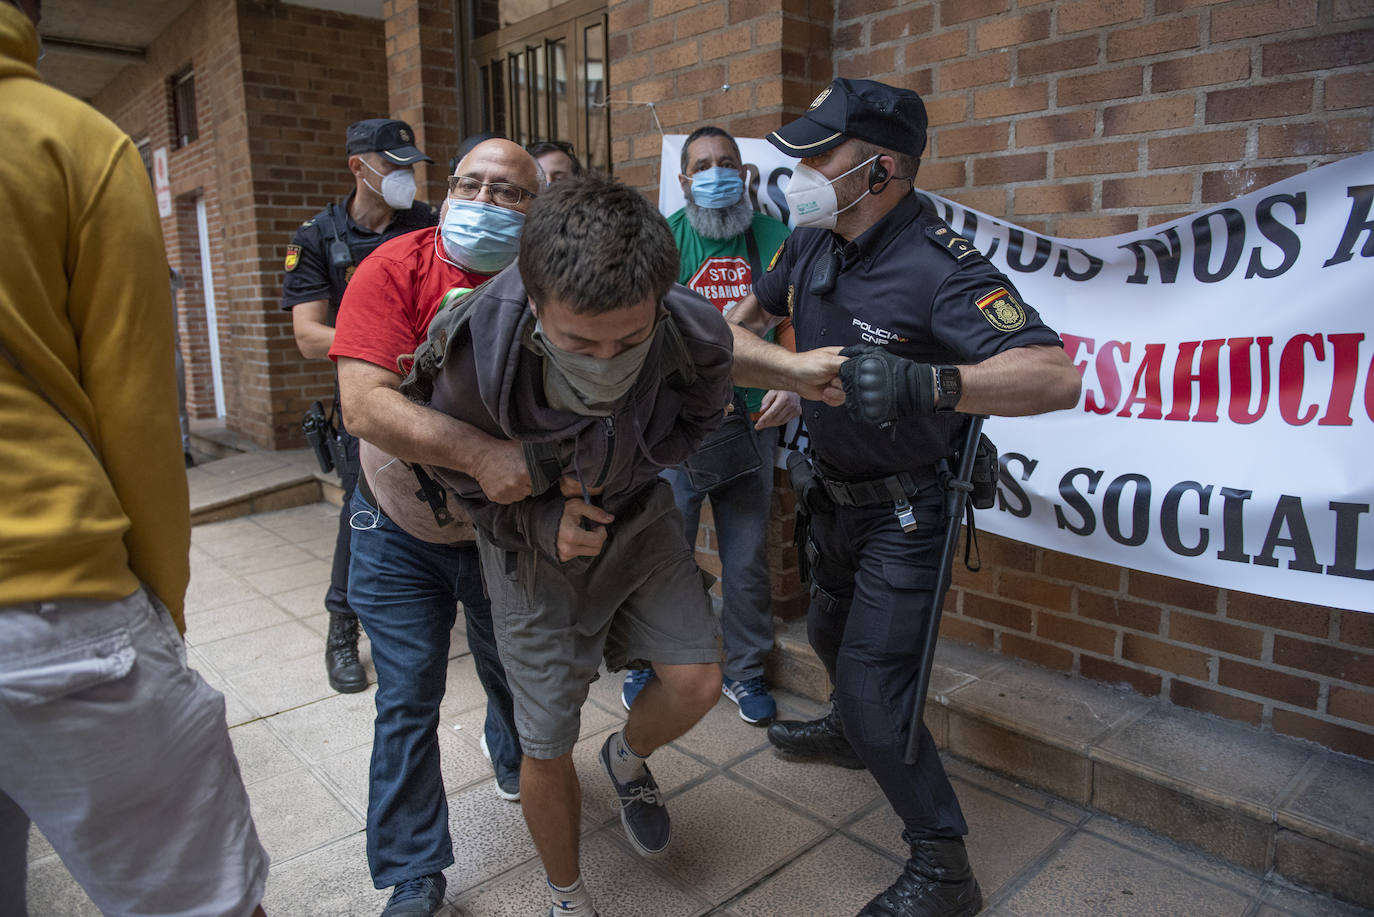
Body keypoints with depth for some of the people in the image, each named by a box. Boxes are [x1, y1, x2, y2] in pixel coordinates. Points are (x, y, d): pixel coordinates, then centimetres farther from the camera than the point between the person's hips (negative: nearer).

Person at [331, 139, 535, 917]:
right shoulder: (395, 269, -17)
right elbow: (364, 404, -30)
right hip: (403, 525, -2)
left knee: (512, 670, 22)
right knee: (408, 699, 2)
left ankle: (514, 760, 58)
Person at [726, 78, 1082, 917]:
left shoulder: (938, 268, -29)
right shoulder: (811, 246, -6)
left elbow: (1056, 377, -39)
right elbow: (732, 334, -3)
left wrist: (928, 383, -55)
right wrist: (798, 368, -24)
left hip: (905, 509, -8)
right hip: (836, 492, 8)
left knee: (874, 684, -8)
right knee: (832, 630, 29)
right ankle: (853, 732, 60)